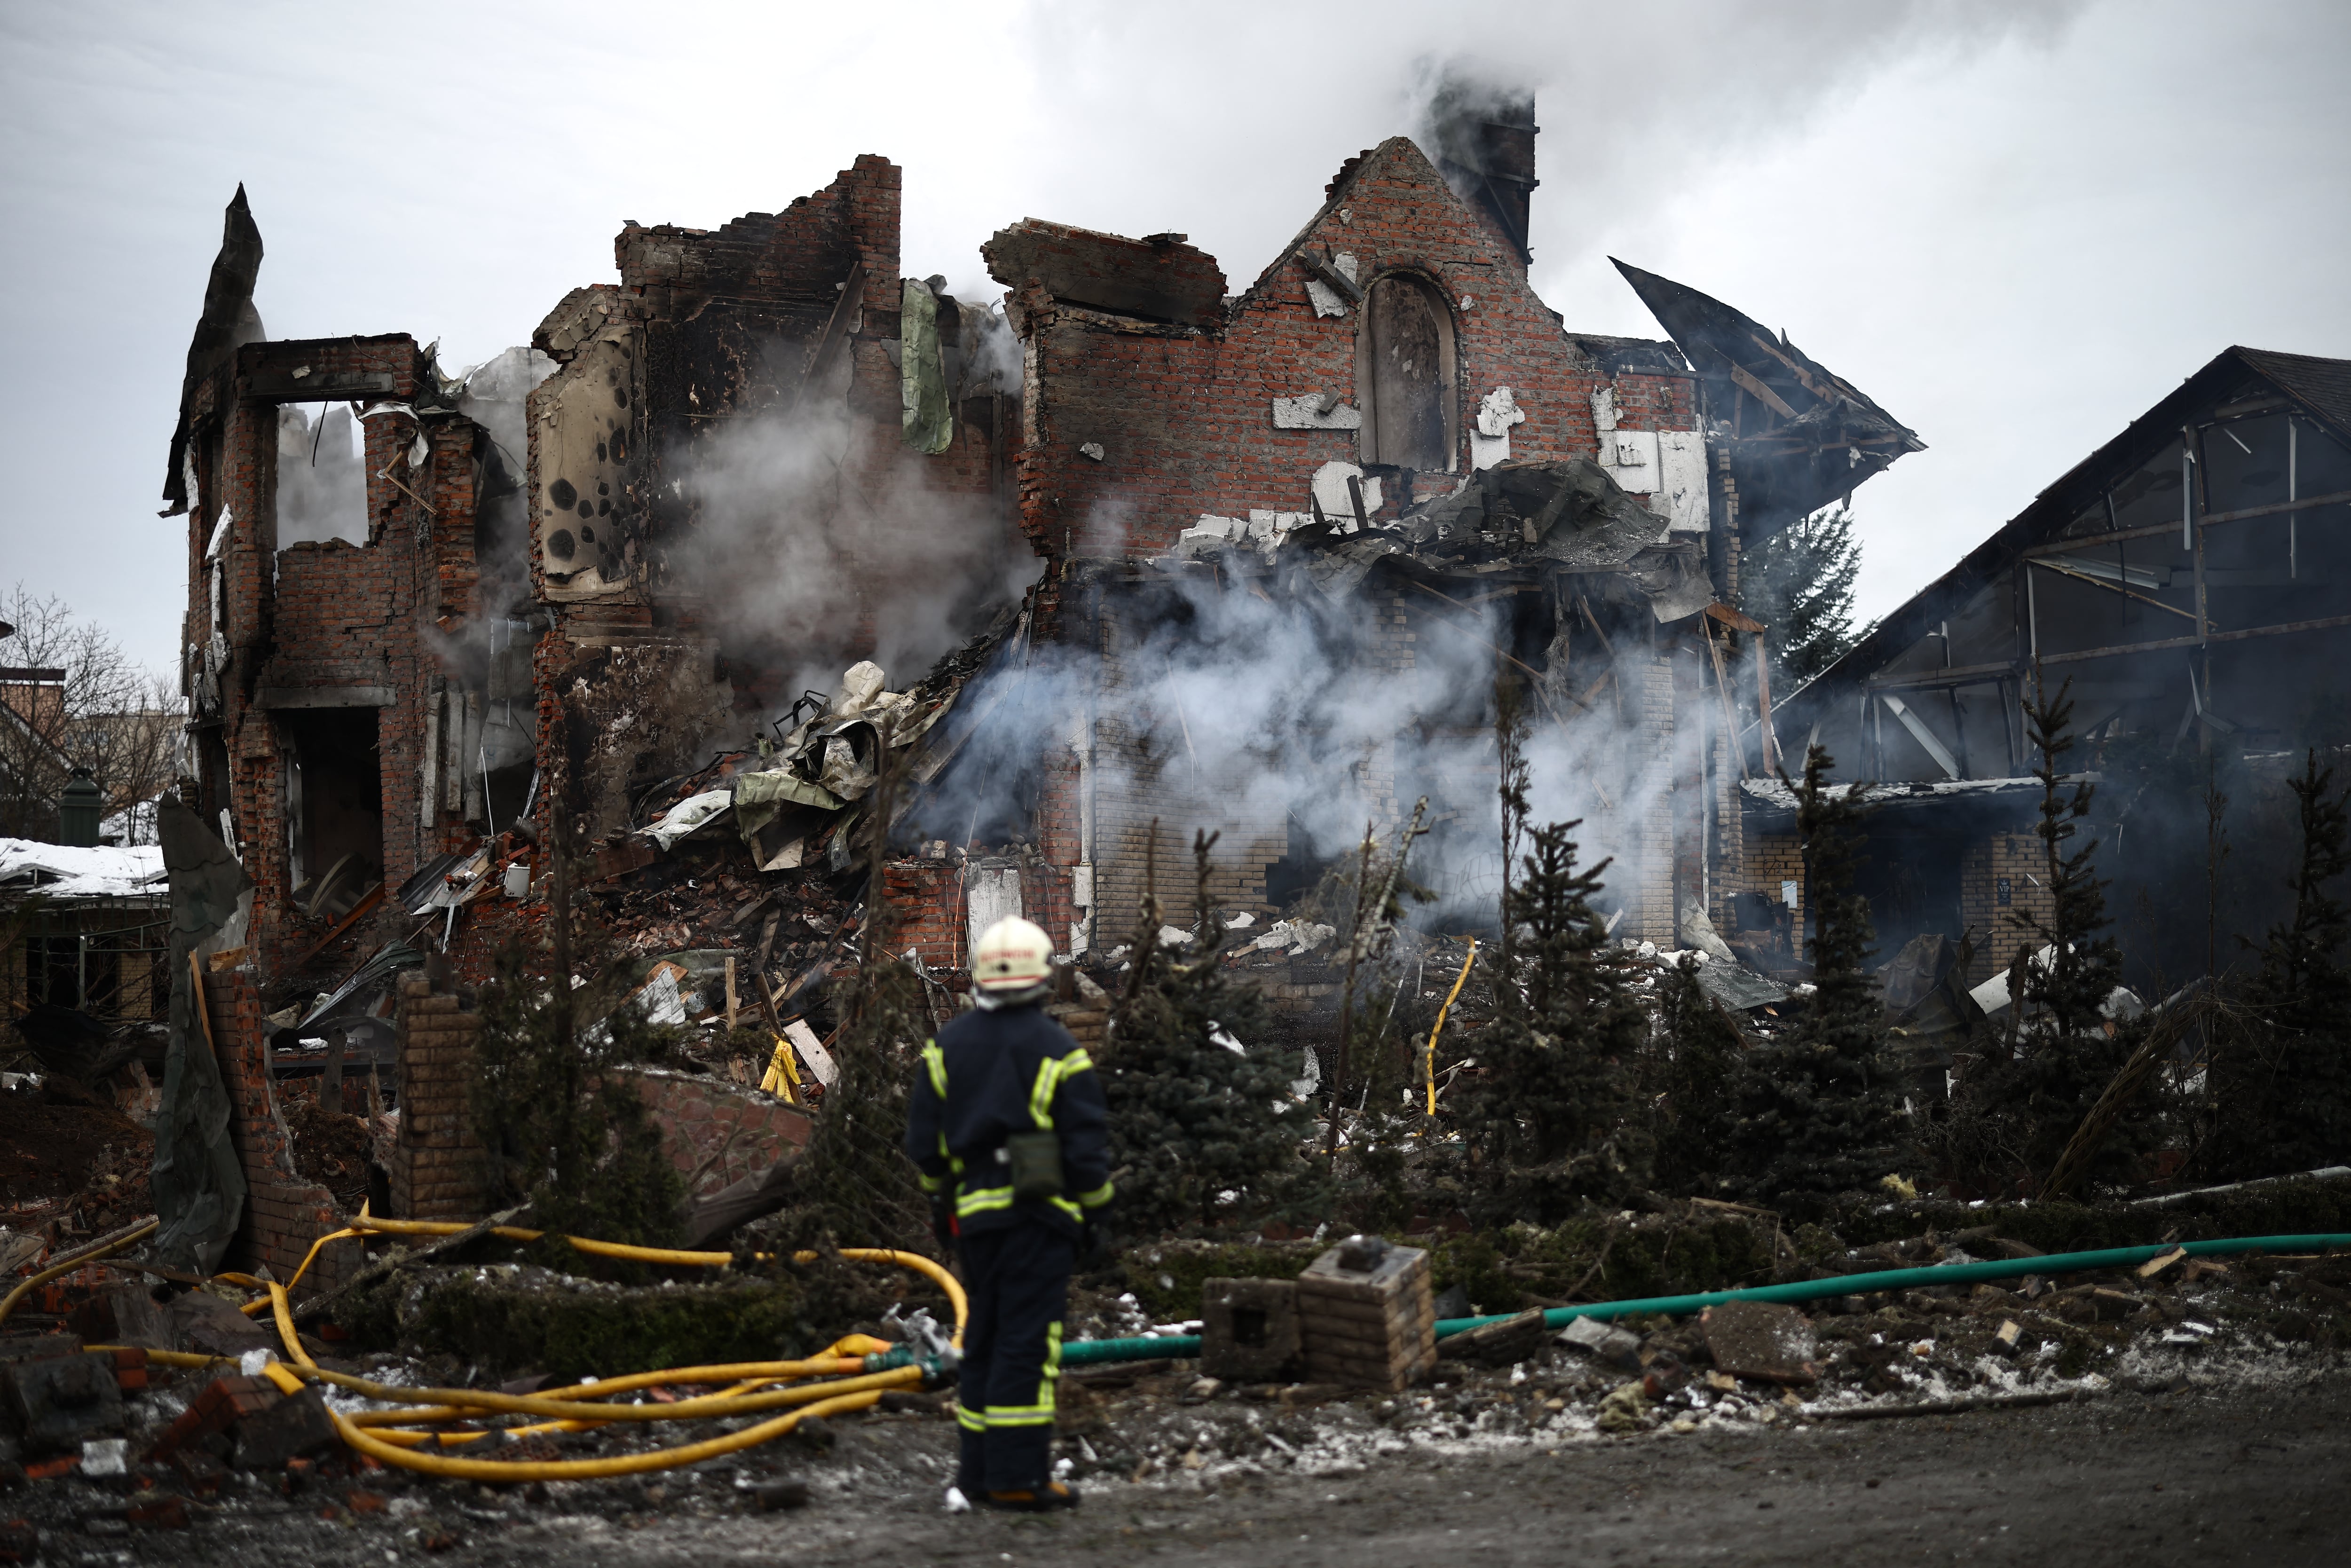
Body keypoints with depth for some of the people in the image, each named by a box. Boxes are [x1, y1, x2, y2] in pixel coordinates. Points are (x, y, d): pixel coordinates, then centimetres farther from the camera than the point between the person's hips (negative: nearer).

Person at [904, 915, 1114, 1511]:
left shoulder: (945, 1047, 7)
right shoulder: (1058, 1051, -7)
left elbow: (924, 1142, 9)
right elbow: (1087, 1148, -7)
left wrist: (940, 1202, 19)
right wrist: (1096, 1216, 3)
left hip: (974, 1213, 5)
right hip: (1040, 1212, -5)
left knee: (985, 1339, 14)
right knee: (1027, 1342, -4)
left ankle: (980, 1468, 18)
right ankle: (1015, 1477, -6)